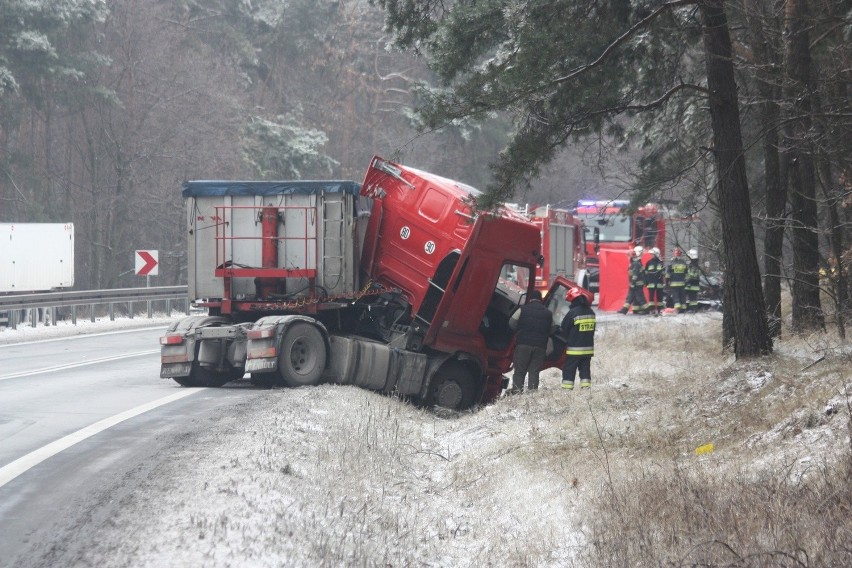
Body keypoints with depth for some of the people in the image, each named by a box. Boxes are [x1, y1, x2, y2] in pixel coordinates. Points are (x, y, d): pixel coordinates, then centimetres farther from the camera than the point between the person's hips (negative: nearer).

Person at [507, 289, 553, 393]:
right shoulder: (548, 313, 11)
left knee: (519, 371, -1)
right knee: (534, 371, 5)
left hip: (523, 345, -3)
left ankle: (516, 391, -10)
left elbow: (511, 323, 4)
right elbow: (551, 330, 16)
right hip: (540, 346, 3)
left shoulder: (523, 309, 0)